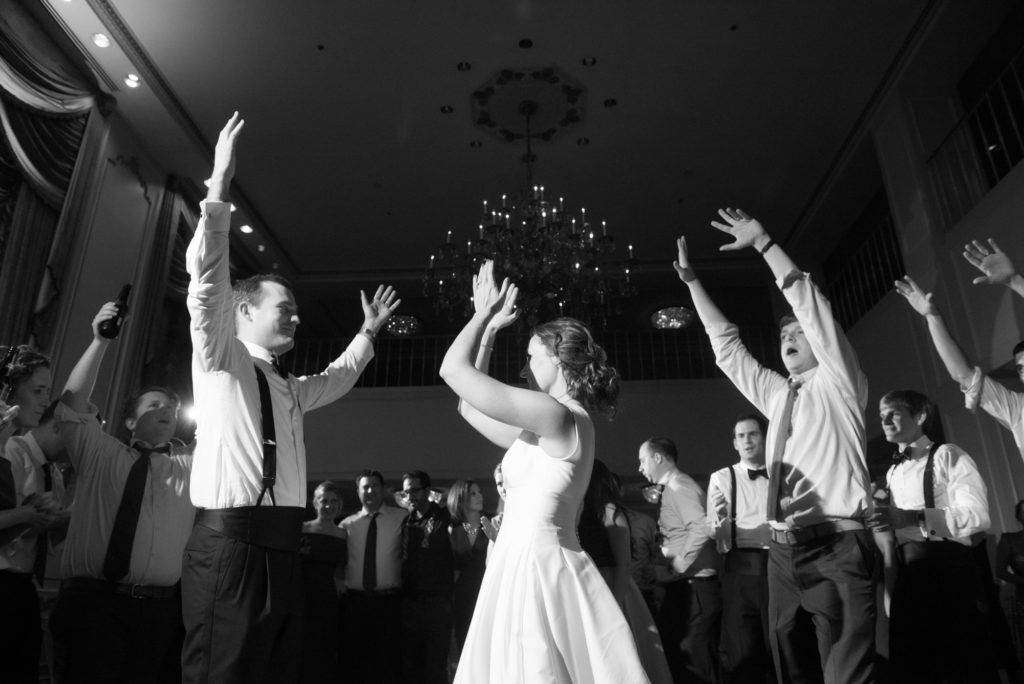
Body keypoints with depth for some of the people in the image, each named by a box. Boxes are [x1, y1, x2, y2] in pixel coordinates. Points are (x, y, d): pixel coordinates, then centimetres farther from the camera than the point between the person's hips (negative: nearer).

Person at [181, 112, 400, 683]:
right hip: (229, 542, -6)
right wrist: (219, 188, -14)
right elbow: (206, 280, -9)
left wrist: (369, 332, 39)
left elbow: (338, 378, 40)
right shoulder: (220, 361, 3)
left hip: (282, 545, 7)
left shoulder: (288, 390, 21)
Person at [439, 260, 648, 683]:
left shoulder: (559, 415, -13)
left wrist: (483, 315, 3)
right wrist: (487, 329, 22)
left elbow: (453, 369, -13)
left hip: (536, 565, -9)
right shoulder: (546, 430, 16)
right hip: (527, 565, 9)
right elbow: (468, 405, 21)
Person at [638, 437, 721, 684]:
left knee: (695, 662, -3)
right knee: (675, 656, 16)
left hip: (694, 586, -10)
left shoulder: (679, 486, -13)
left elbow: (702, 529, -25)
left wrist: (680, 564, -18)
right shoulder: (669, 488, 17)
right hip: (681, 587, 10)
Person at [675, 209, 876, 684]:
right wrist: (692, 281, 21)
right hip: (784, 550, 6)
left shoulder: (837, 382, 6)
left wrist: (763, 242, -6)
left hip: (836, 546, -6)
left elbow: (811, 307, -4)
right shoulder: (776, 394, 20)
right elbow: (727, 346, 22)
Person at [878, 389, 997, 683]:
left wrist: (914, 517, -21)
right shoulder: (892, 471, 22)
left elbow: (977, 515, -13)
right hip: (908, 572, 7)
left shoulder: (946, 455, 1)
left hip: (946, 567, -6)